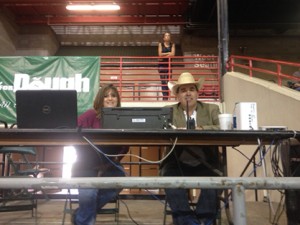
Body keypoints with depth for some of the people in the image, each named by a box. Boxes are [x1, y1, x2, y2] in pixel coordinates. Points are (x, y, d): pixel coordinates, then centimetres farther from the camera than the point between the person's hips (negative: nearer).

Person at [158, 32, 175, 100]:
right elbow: (160, 54, -3)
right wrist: (168, 53, -5)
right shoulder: (160, 44, 6)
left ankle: (166, 97, 2)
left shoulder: (172, 45, 9)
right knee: (163, 82, -9)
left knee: (168, 81, -2)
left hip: (169, 65, 2)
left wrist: (164, 55, -8)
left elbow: (173, 54, -4)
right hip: (162, 65, -2)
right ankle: (164, 97, -13)